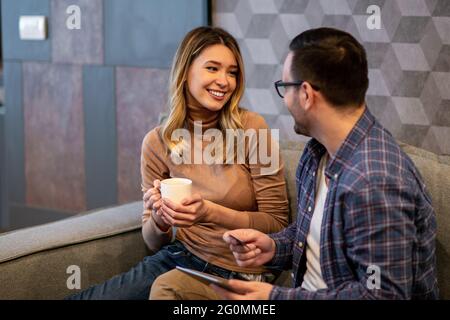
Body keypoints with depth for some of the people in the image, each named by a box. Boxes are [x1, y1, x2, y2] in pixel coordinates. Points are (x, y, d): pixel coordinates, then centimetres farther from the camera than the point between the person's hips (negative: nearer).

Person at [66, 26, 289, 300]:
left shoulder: (252, 128, -10)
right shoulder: (157, 142, -1)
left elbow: (277, 224, -8)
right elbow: (155, 242, 6)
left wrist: (211, 213, -22)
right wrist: (159, 218, -17)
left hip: (236, 272, -3)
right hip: (178, 257, 3)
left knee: (166, 287, -29)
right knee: (84, 297, -12)